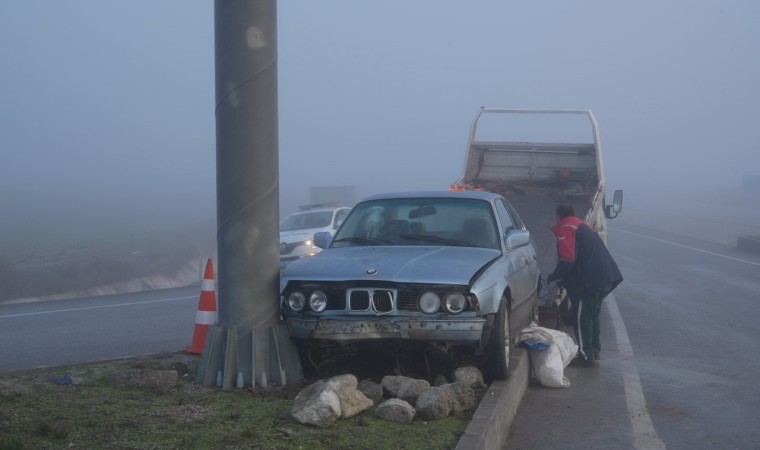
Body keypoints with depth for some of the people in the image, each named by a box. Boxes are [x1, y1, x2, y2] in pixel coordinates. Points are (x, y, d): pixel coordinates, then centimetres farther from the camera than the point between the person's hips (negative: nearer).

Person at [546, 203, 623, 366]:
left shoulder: (565, 228, -6)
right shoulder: (583, 226, 24)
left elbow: (567, 260, -18)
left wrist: (553, 277, -3)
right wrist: (563, 280, 30)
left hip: (590, 280, -9)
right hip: (606, 276, 9)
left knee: (581, 318, 1)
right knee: (592, 314, 22)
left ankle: (586, 355, 5)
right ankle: (594, 350, 30)